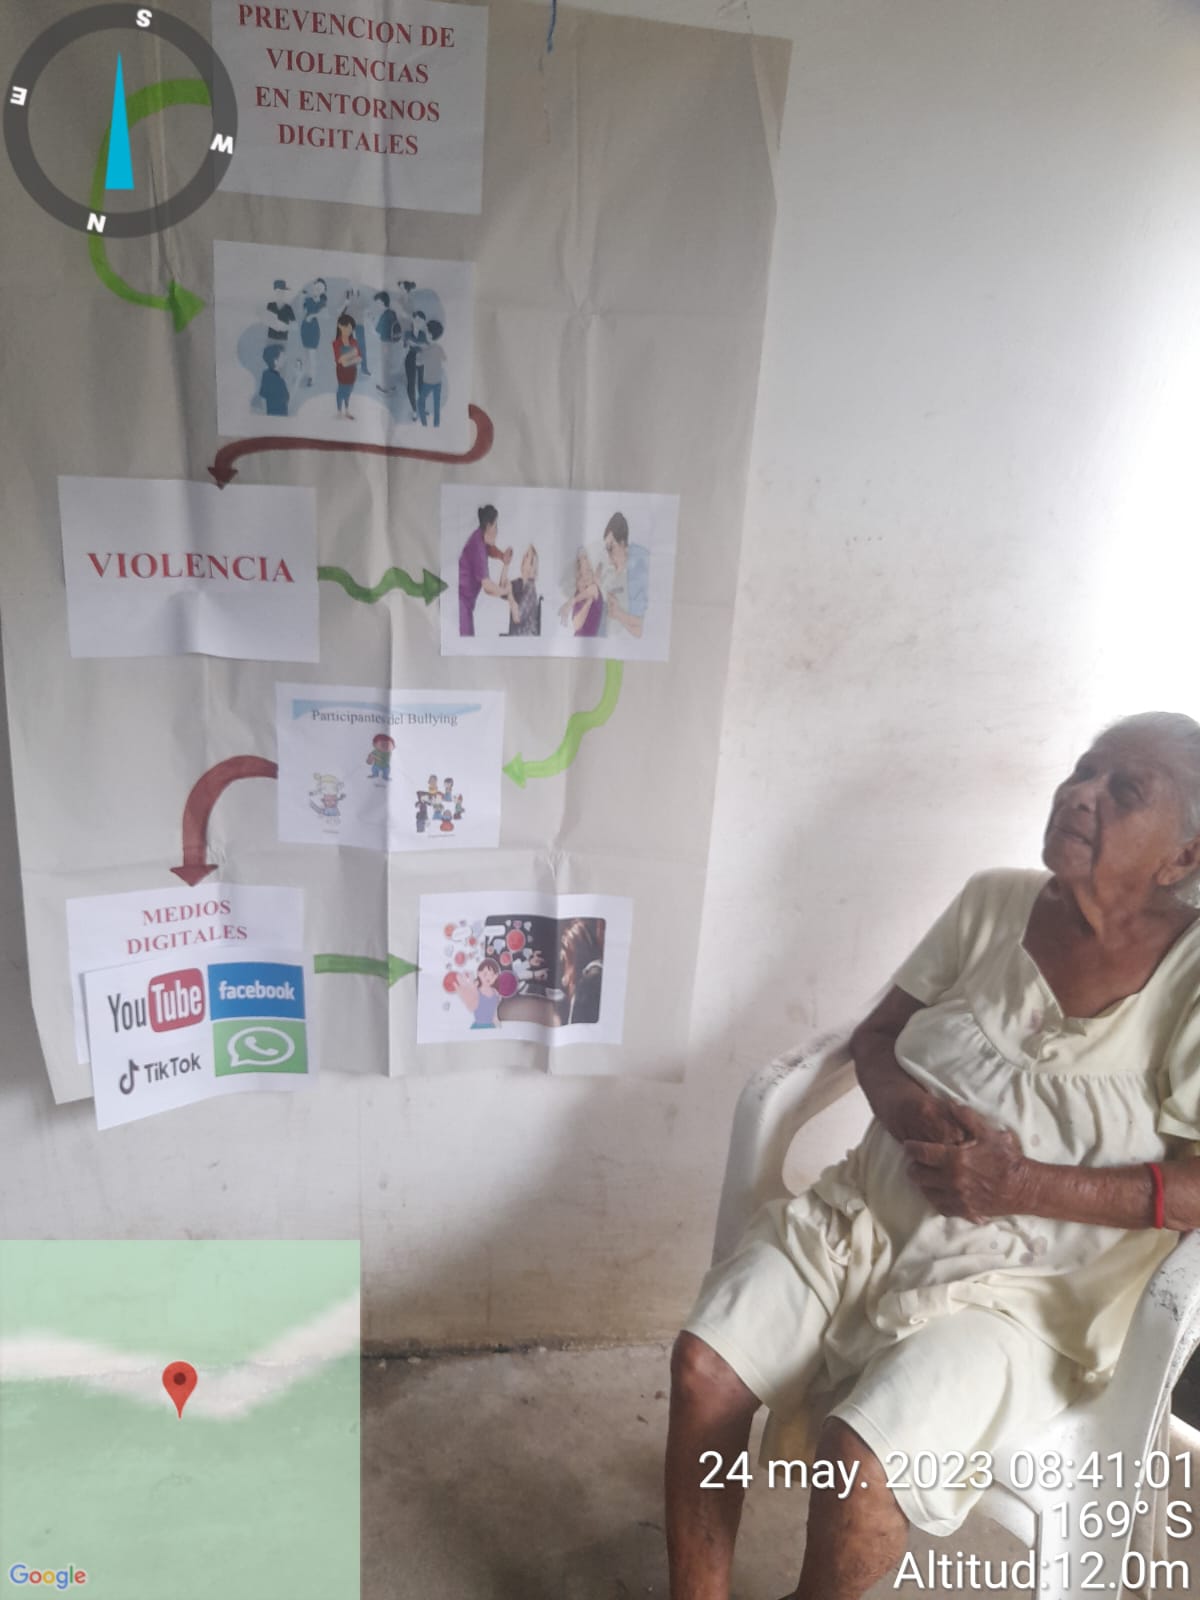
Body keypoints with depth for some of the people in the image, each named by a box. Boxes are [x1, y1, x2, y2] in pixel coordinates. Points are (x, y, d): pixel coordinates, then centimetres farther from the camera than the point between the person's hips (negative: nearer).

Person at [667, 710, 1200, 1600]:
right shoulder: (993, 903, 0)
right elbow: (875, 1036, 8)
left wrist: (1024, 1185, -23)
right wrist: (901, 1099, -14)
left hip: (1026, 1288, -4)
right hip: (870, 1218, 4)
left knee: (860, 1455, -24)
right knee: (704, 1363, -13)